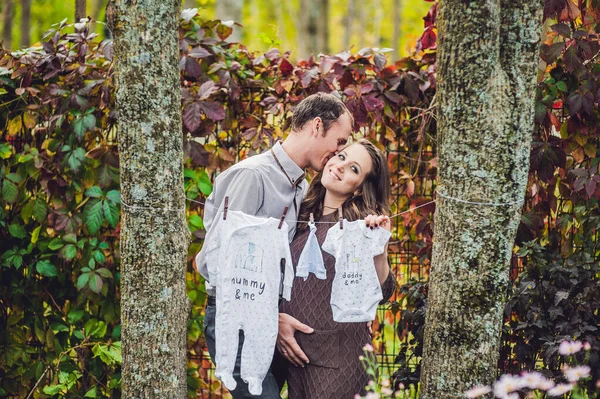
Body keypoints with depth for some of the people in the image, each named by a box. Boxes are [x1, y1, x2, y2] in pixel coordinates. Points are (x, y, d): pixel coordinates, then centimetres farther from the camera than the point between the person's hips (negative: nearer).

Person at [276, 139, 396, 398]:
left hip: (338, 355, -4)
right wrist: (275, 318, -2)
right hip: (293, 350, 4)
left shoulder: (363, 223, -5)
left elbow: (380, 293, -10)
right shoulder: (302, 215, 6)